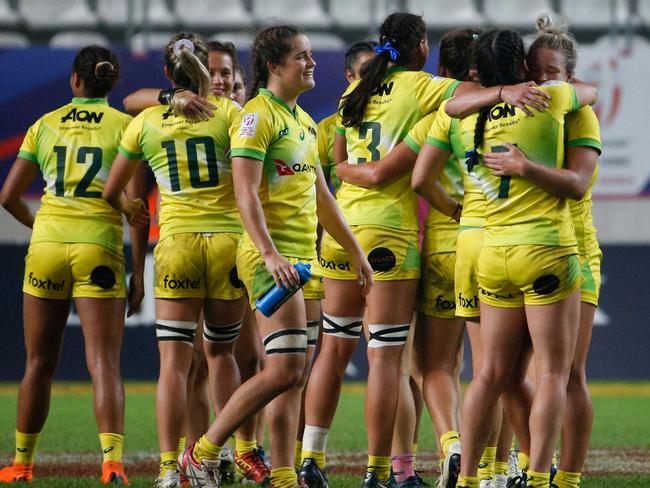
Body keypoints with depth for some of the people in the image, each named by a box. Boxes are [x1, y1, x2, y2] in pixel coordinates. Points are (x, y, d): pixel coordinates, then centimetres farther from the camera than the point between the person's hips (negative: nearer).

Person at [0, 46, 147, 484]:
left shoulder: (45, 126, 10)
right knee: (104, 362, -7)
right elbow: (138, 206, -3)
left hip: (47, 243, 2)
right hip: (99, 249, -2)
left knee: (40, 363, 13)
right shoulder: (125, 126, 3)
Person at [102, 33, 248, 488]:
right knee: (221, 351, 18)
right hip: (230, 239, 0)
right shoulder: (229, 113, 1)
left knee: (175, 359, -3)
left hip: (177, 243, 0)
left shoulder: (146, 122, 7)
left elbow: (111, 192, 16)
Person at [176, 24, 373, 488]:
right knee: (285, 369, -15)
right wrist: (270, 254, -29)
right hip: (272, 258, -9)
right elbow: (245, 193, -18)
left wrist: (355, 251, 26)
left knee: (295, 375, 5)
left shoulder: (304, 120, 18)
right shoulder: (258, 116, -9)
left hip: (305, 258, 9)